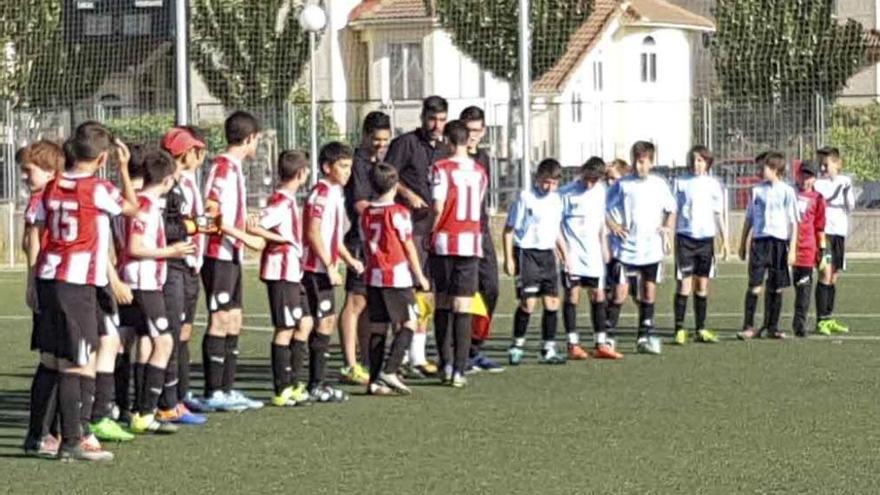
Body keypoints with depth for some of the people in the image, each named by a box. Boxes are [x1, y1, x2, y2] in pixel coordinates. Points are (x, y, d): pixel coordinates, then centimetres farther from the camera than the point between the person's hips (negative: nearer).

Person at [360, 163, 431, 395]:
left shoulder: (366, 214, 8)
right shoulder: (399, 212, -10)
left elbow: (366, 247, 13)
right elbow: (409, 247, -7)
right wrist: (420, 276, 1)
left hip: (373, 278, 6)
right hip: (397, 276, -6)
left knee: (378, 328, 7)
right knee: (408, 324, 0)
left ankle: (375, 380, 5)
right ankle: (389, 371, -13)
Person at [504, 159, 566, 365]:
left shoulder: (556, 200, 10)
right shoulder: (525, 198, -9)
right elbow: (509, 229, -7)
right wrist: (509, 258, -11)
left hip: (548, 254, 6)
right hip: (527, 253, -6)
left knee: (552, 302, 1)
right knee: (528, 303, -9)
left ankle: (549, 350, 8)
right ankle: (517, 346, 7)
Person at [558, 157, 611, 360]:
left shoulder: (600, 190, 6)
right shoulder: (567, 193, -10)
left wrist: (604, 247, 15)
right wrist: (565, 252, -13)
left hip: (593, 253, 5)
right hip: (572, 253, -5)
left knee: (598, 295, 5)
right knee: (572, 295, -4)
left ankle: (601, 343, 10)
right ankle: (573, 345, -1)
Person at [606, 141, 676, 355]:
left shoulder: (659, 185, 6)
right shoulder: (622, 185, -2)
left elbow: (671, 209, 19)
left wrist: (668, 228, 4)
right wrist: (612, 225, -11)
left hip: (652, 249, 3)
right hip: (626, 249, -3)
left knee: (649, 292, 6)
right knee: (620, 292, -7)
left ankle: (645, 337, 14)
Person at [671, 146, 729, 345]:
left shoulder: (713, 184, 8)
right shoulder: (680, 183, 3)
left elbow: (718, 214, 12)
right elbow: (673, 211, 5)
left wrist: (725, 240, 8)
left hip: (706, 237, 2)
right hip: (685, 237, -2)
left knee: (702, 286, 6)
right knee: (684, 285, -7)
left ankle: (700, 329, 12)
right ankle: (679, 329, -5)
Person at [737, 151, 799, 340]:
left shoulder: (787, 191, 1)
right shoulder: (757, 190, 9)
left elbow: (793, 222, 1)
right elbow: (749, 219, 16)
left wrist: (792, 249, -4)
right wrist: (743, 244, 14)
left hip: (779, 241, -1)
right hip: (759, 240, 1)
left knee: (776, 288, 4)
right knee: (754, 286, -8)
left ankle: (772, 326, 14)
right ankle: (748, 326, -6)